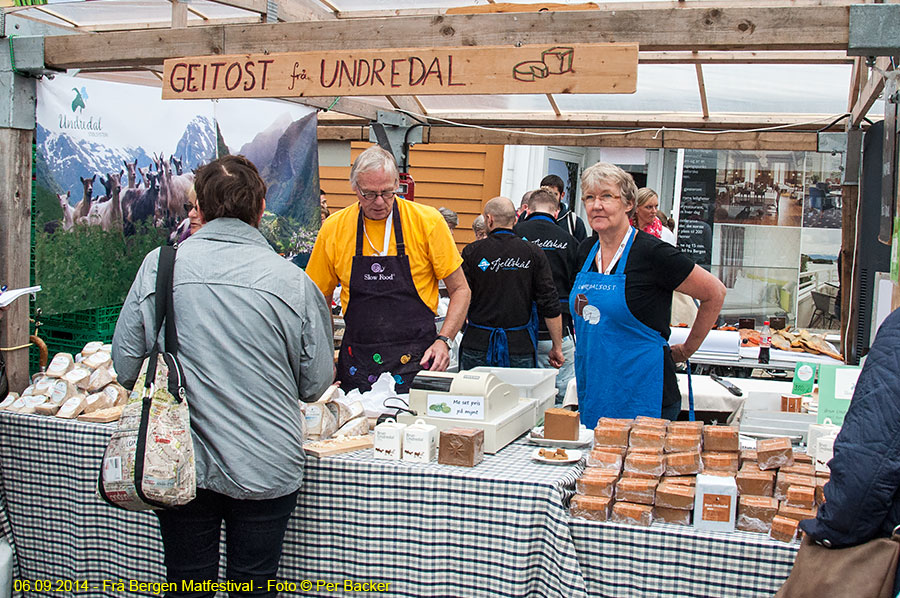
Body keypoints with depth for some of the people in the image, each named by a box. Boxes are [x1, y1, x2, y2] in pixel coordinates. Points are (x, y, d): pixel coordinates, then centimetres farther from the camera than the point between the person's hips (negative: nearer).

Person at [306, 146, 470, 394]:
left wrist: (443, 340, -12)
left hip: (416, 363, -2)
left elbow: (460, 290, 2)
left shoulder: (427, 221, -5)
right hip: (356, 363, 2)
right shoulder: (334, 228, 1)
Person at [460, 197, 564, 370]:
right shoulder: (534, 253, 1)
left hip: (478, 345, 0)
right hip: (520, 347, 1)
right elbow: (550, 305, -1)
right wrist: (557, 347, 6)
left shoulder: (472, 251, -2)